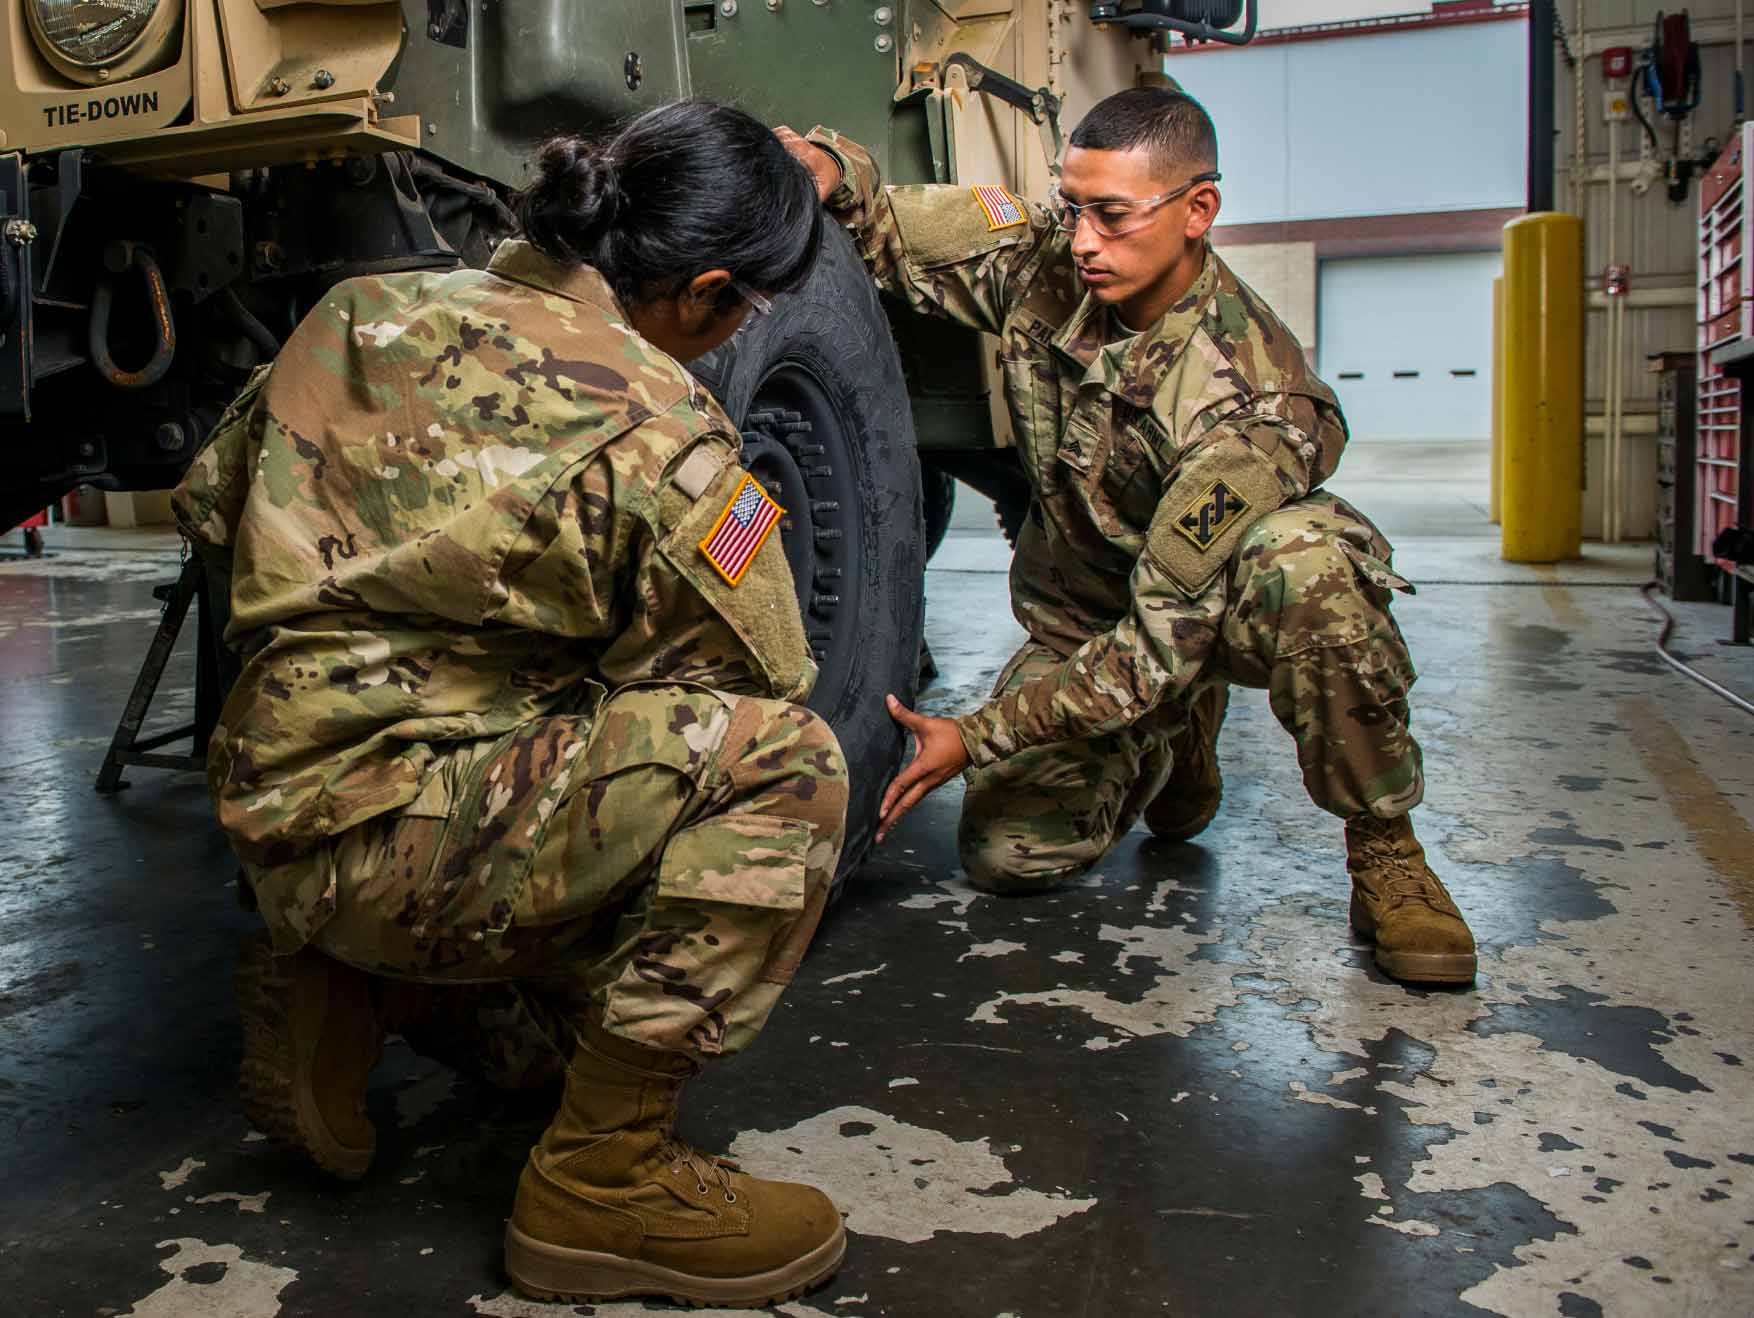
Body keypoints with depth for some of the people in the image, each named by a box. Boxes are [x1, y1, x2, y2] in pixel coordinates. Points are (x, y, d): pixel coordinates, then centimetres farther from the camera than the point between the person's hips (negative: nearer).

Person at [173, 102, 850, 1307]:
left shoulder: (366, 311, 6)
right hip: (391, 840, -9)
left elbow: (210, 503, 19)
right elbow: (764, 680, -9)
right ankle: (604, 1179, -11)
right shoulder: (651, 428, -18)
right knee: (781, 764, -21)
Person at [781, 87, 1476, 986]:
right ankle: (1175, 738, 21)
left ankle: (1383, 848, -18)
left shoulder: (1252, 400, -32)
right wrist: (830, 171, -25)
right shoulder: (1042, 258, -15)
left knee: (1308, 556, -41)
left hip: (1216, 605, -4)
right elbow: (890, 235, -1)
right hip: (1079, 614, 5)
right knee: (1006, 854, -9)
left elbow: (1167, 630, -31)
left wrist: (980, 737, -31)